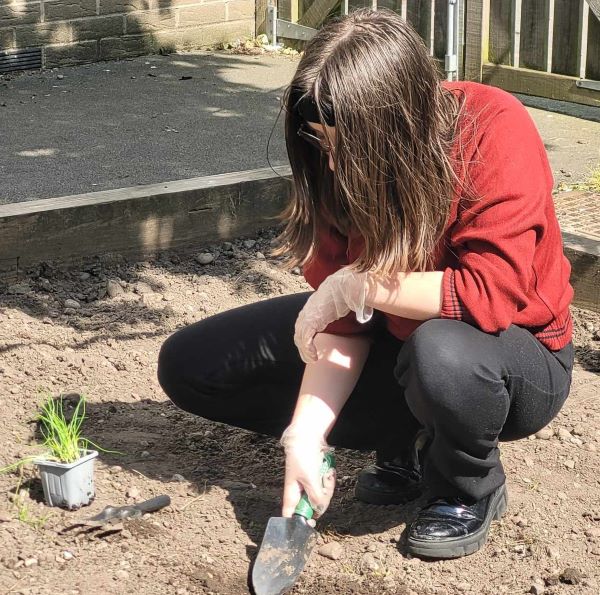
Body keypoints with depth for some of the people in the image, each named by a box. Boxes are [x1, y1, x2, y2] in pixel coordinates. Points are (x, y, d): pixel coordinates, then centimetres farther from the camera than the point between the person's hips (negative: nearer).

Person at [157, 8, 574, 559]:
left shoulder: (497, 132, -28)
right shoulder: (338, 164, -13)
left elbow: (493, 292, -35)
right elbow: (344, 318, -12)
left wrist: (358, 285, -28)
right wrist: (304, 435, -22)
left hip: (517, 357, -5)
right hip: (396, 335, 6)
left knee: (442, 354, -44)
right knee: (188, 366, -3)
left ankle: (471, 492, -7)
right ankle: (405, 444, 5)